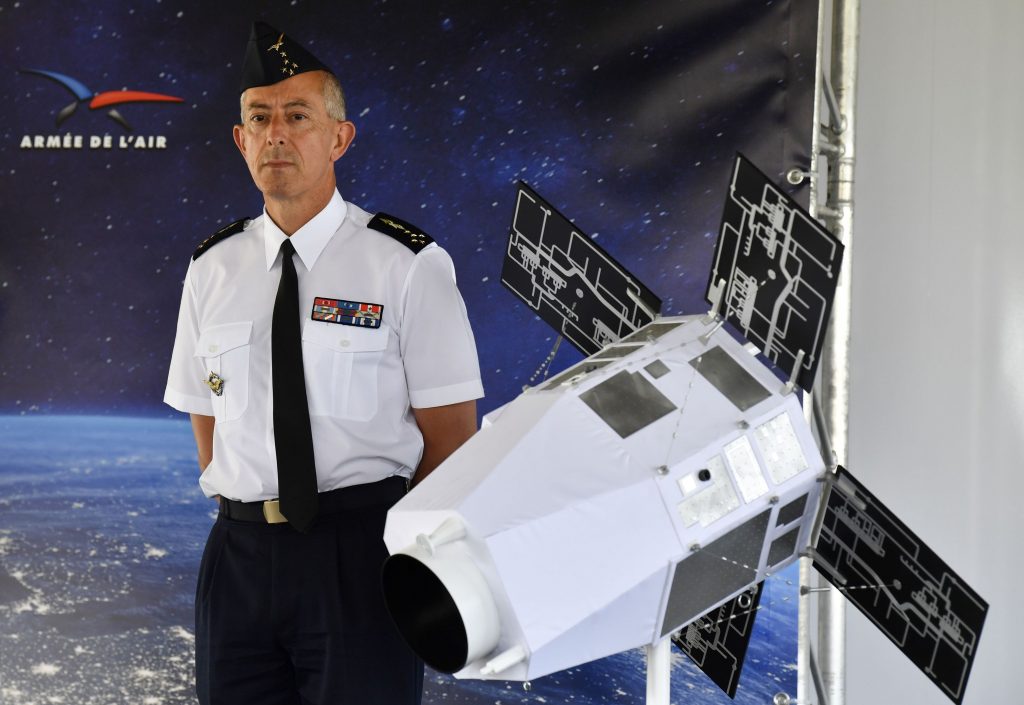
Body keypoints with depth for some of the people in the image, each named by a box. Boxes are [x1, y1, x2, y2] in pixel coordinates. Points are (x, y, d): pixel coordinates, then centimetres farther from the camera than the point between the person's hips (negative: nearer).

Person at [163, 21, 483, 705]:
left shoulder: (409, 264, -6)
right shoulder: (213, 269, 8)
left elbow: (451, 434, -5)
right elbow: (208, 421, 14)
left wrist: (413, 561, -6)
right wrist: (249, 521, 3)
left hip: (364, 551, -4)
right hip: (242, 556, 4)